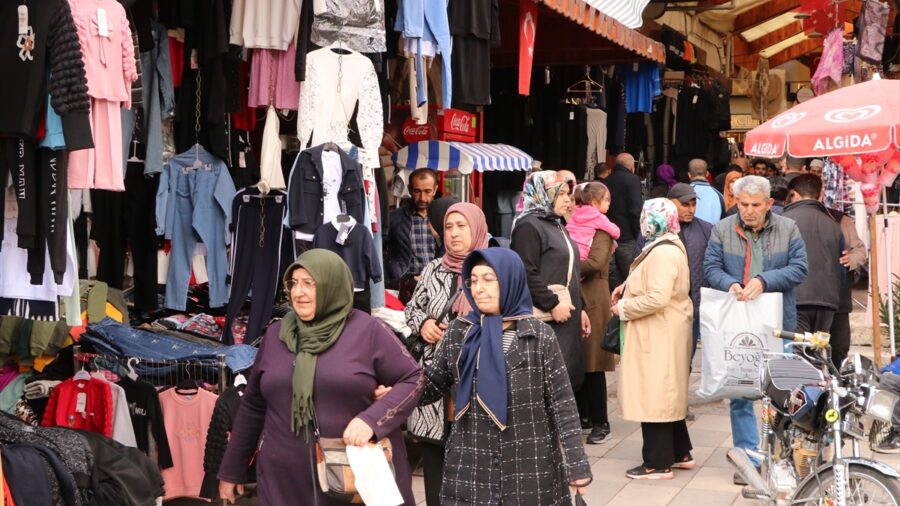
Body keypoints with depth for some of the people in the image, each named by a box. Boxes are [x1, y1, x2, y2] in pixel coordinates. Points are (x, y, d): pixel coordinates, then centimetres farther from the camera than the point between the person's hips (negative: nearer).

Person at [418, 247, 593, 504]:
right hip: (470, 468, 2)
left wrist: (576, 465, -7)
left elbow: (562, 402, -4)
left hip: (529, 469, -2)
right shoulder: (459, 332, 4)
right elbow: (431, 386, 9)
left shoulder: (539, 335, -5)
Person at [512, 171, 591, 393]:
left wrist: (579, 309, 22)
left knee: (569, 379, 9)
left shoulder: (558, 226, 21)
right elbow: (526, 275, -20)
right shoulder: (528, 226, -11)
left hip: (567, 319, 10)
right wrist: (552, 304, -21)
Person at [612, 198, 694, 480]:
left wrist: (624, 308, -16)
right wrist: (627, 287, 7)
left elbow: (657, 298, -29)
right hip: (664, 332, 11)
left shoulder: (663, 253, -20)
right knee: (666, 394, 18)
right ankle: (680, 453, 26)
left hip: (658, 335, -11)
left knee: (653, 395, -4)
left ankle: (659, 464, 2)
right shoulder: (670, 246, 13)